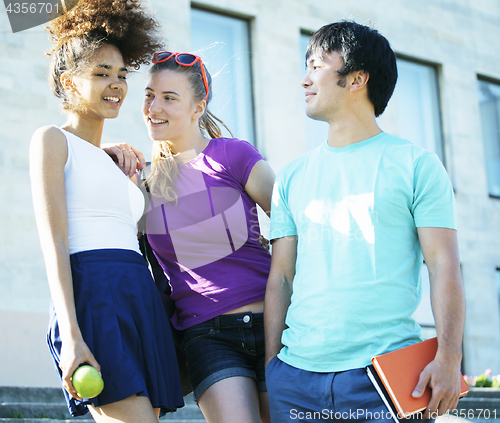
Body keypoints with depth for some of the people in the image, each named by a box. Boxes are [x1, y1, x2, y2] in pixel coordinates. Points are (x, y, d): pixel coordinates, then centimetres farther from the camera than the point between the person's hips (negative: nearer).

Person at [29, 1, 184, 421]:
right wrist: (70, 335, -18)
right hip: (93, 297, -7)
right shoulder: (53, 140, 4)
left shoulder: (115, 162, 27)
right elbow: (53, 240, -8)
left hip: (141, 302, 8)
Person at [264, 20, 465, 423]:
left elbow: (444, 266, -2)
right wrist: (271, 365, 6)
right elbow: (281, 275, 13)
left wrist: (449, 358, -13)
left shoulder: (416, 164, 4)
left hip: (386, 372, -3)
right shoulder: (292, 177, 15)